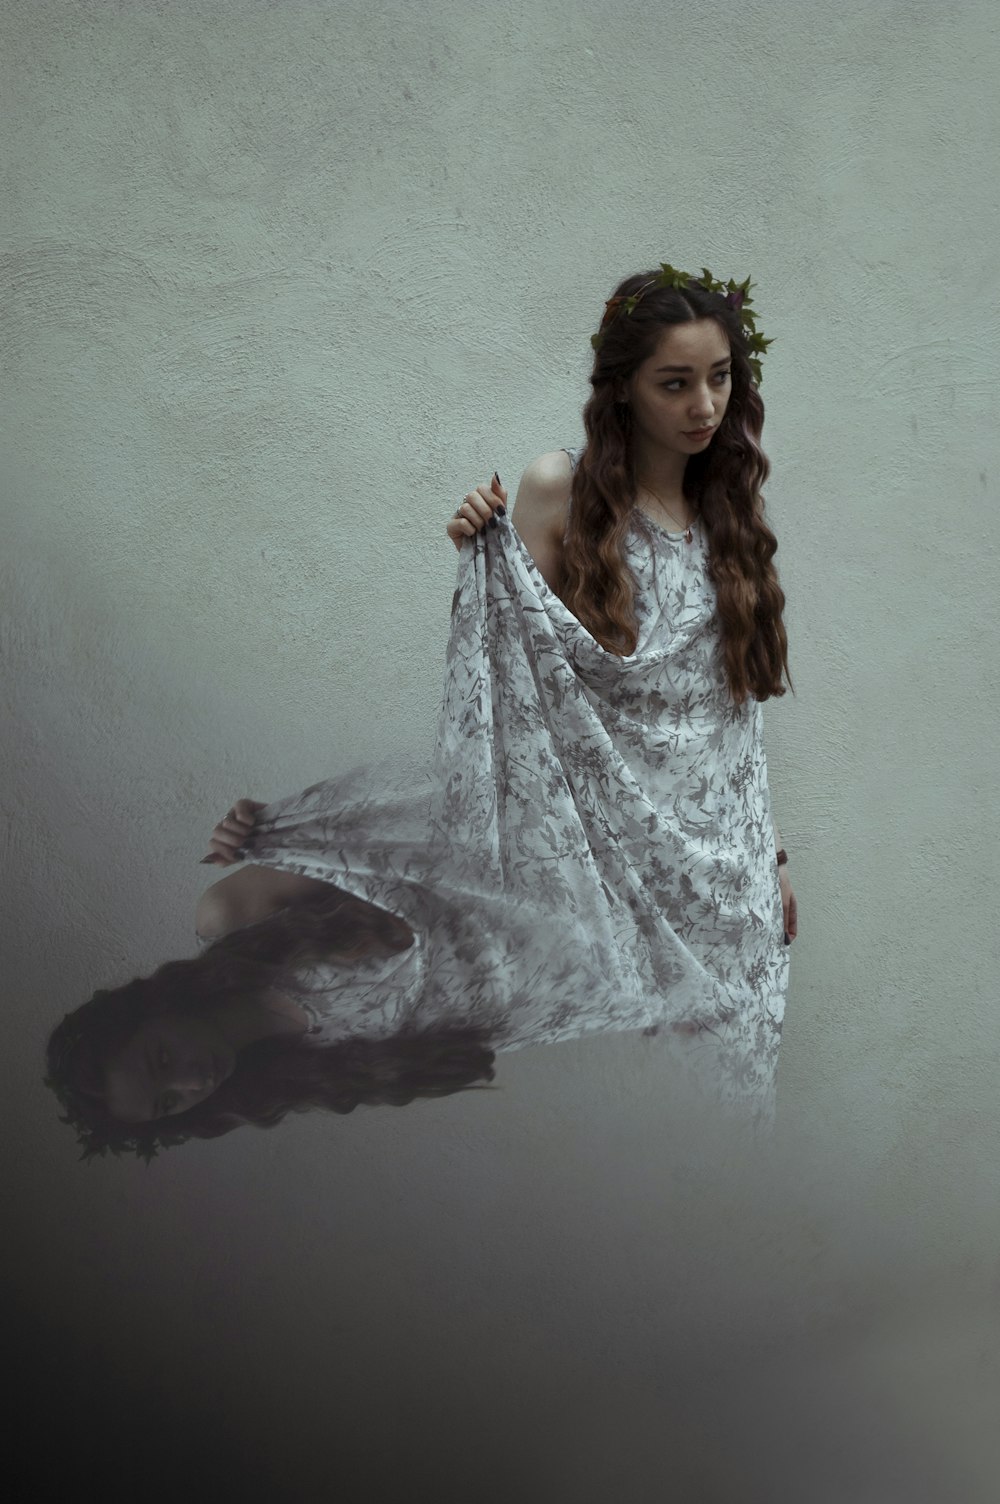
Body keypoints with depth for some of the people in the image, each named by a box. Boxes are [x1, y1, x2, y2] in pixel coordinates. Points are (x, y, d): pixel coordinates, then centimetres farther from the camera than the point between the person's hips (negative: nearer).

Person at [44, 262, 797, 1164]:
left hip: (719, 858, 4)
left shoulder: (731, 510, 11)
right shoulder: (558, 493, -2)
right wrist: (484, 562, -22)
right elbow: (521, 663, -6)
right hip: (601, 830, -3)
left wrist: (772, 858, 13)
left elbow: (737, 705, 15)